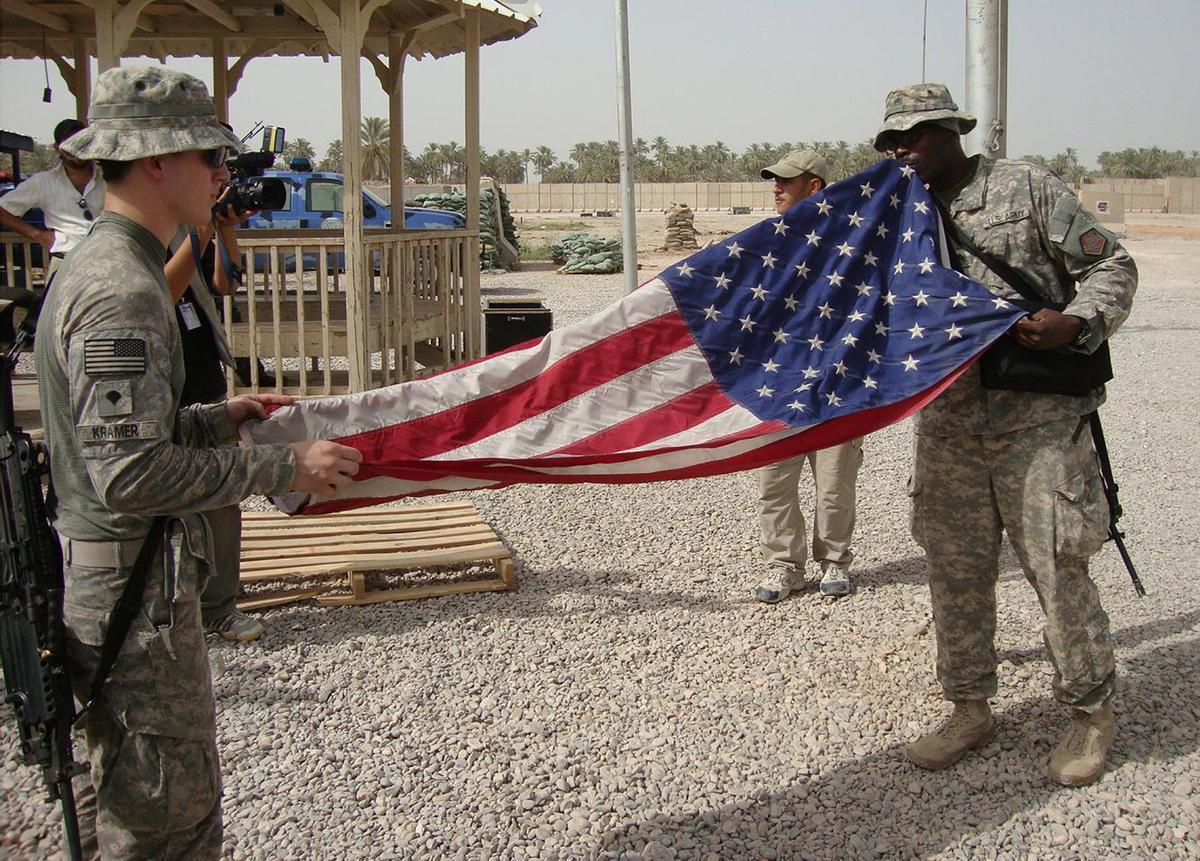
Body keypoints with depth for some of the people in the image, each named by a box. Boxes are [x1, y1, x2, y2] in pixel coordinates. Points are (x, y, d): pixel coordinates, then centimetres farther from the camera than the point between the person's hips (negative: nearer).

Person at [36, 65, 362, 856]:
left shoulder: (103, 265, 12)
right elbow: (131, 474, -27)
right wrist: (284, 468, -21)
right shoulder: (121, 293, -21)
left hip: (99, 577, 11)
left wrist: (219, 418, 11)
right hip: (130, 592, -11)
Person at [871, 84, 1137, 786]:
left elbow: (1112, 267, -1)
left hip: (1038, 418, -5)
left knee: (1058, 567, -1)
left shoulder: (1028, 189, -2)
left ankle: (1092, 713, 18)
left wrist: (1074, 323, -19)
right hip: (947, 422, 5)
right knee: (956, 571, 9)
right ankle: (970, 710, 25)